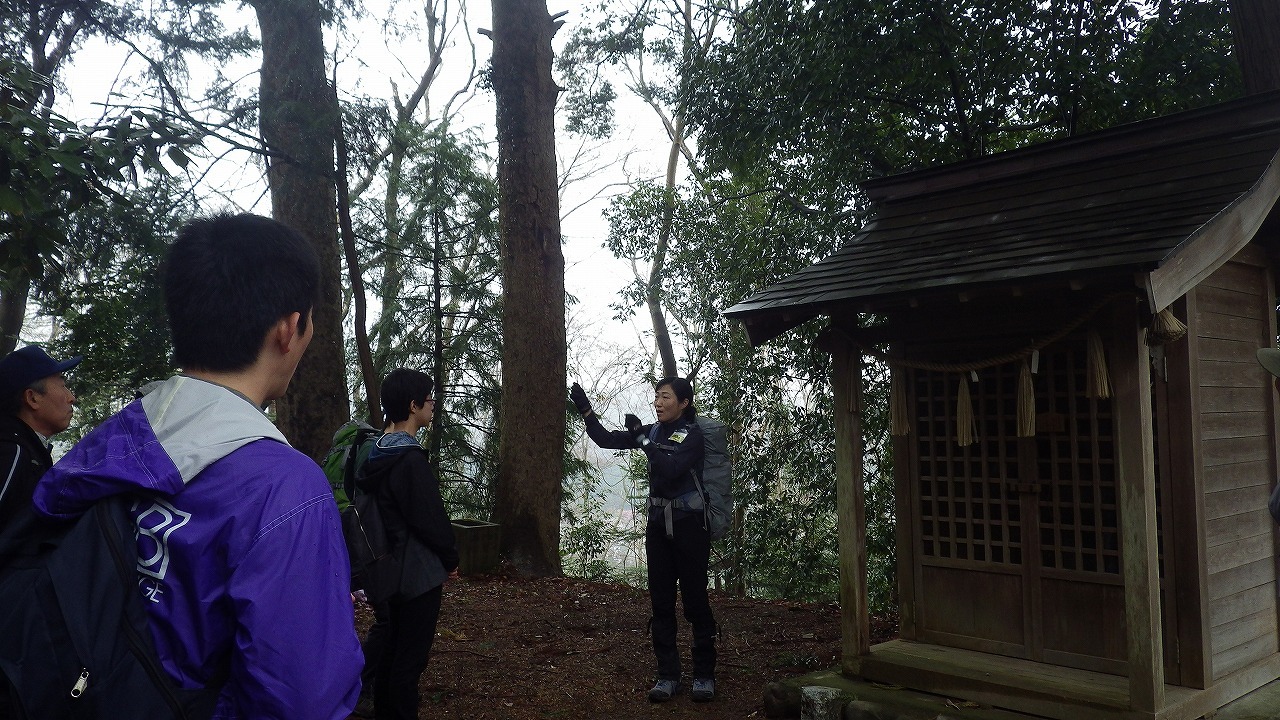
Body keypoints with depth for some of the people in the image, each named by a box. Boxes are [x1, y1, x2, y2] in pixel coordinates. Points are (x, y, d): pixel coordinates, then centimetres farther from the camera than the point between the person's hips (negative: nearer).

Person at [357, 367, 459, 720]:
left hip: (394, 569, 10)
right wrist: (451, 559, -4)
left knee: (391, 651, 18)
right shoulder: (410, 459, -22)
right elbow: (432, 518, -21)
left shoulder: (378, 453, 7)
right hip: (420, 573, -10)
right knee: (410, 658, 0)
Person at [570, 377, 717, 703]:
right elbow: (606, 440, 6)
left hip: (688, 525, -6)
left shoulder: (693, 435, -10)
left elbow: (672, 468, -25)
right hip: (657, 524, 6)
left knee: (695, 600, 0)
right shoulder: (653, 431, 7)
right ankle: (668, 675, 15)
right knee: (661, 602, 7)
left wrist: (642, 438, -22)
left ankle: (705, 675, 12)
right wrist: (585, 410, -4)